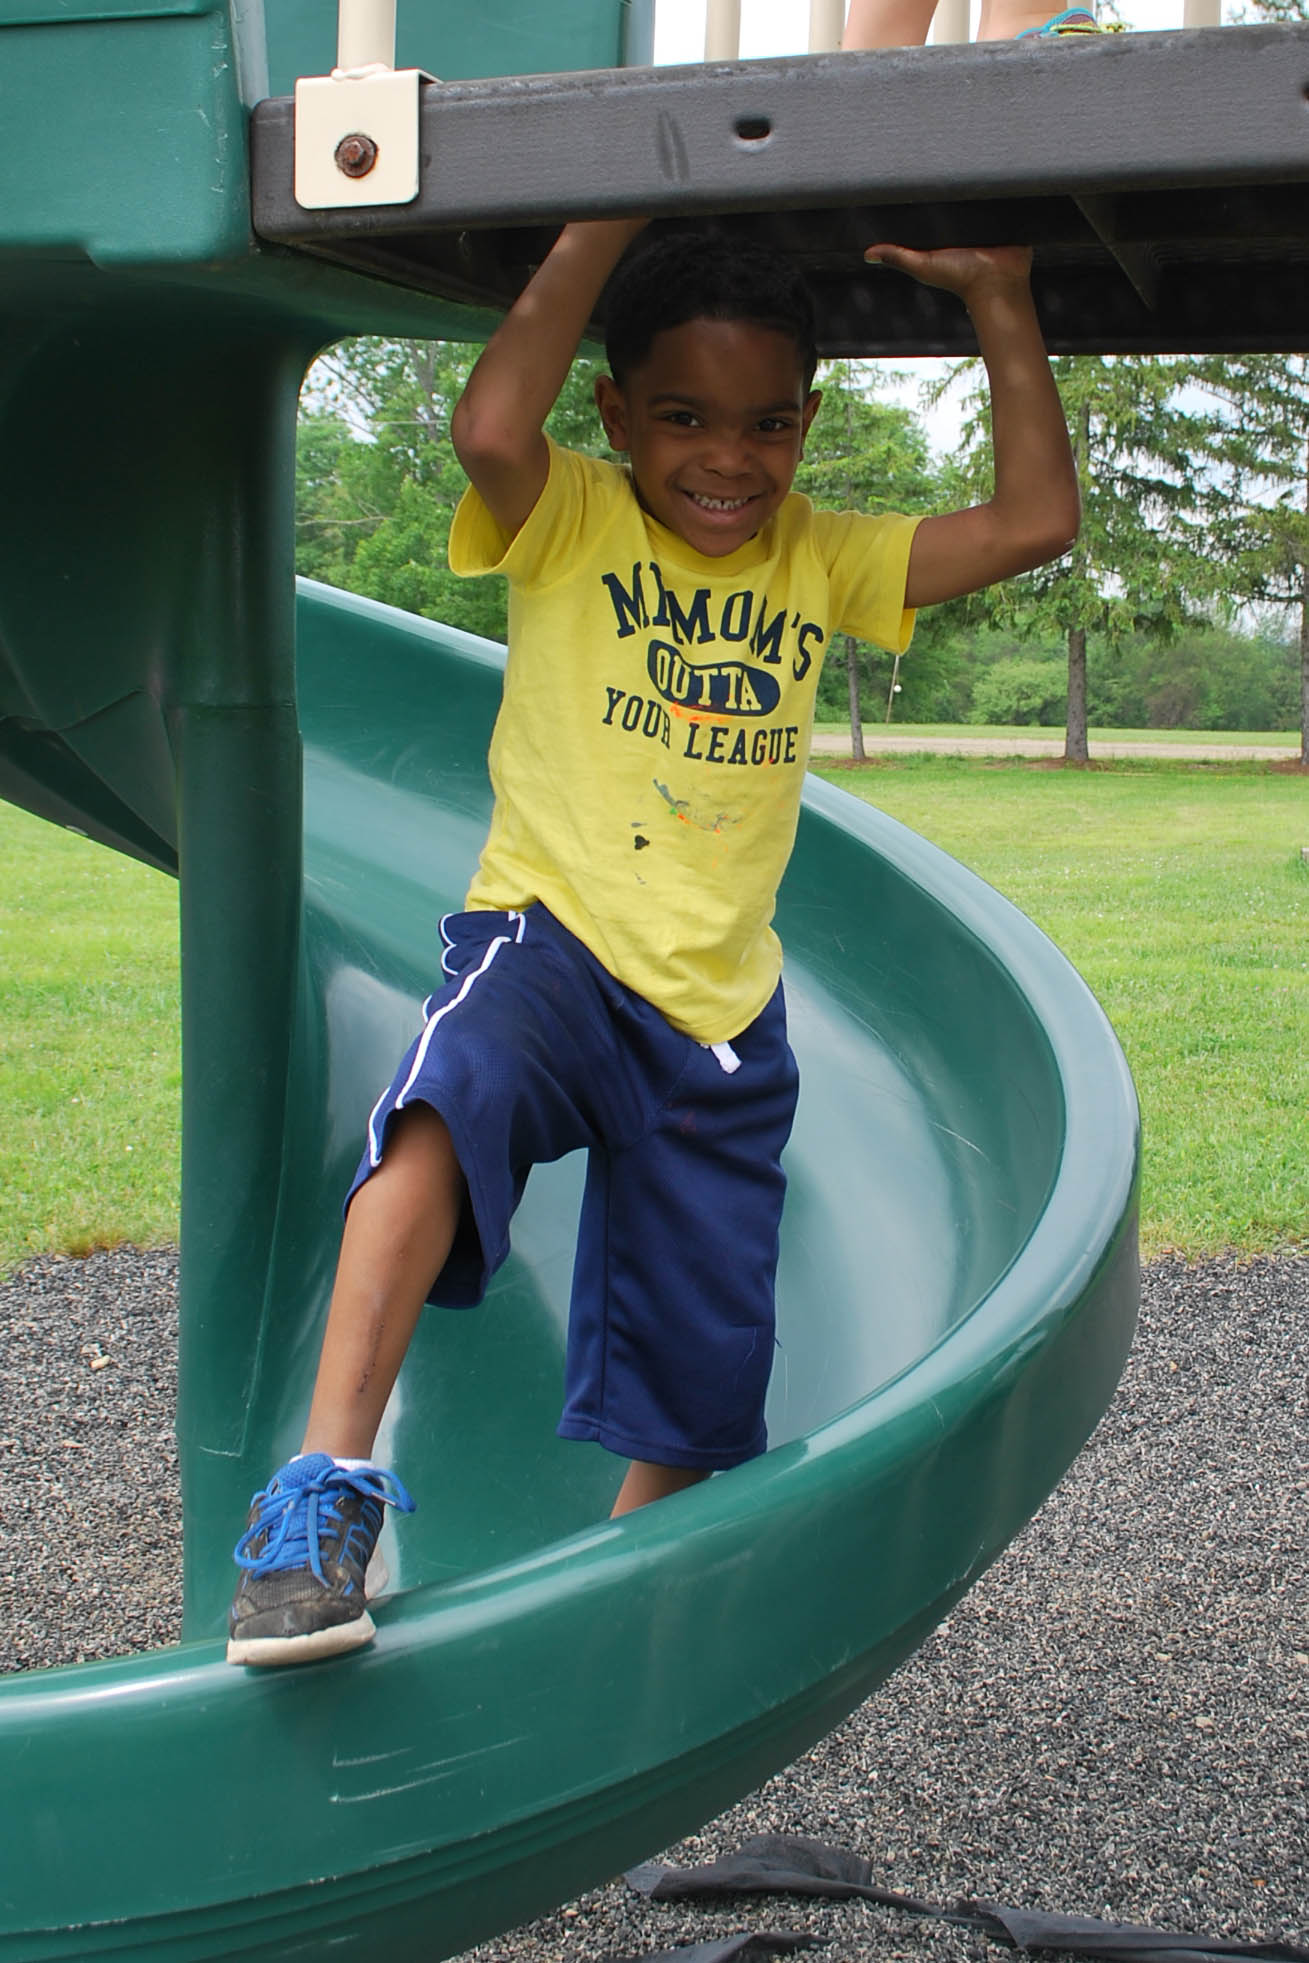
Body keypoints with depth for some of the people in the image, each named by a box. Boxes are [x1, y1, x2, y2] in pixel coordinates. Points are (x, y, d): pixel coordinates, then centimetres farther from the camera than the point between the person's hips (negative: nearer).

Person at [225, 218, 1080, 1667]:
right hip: (548, 938, -4)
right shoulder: (568, 525, -3)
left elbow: (1034, 521, 2)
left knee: (697, 1399, 9)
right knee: (448, 1106, -39)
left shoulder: (821, 562, 9)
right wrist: (613, 214, -21)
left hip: (719, 1012, 4)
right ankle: (326, 1487, -37)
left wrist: (999, 295, -1)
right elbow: (490, 429, -26)